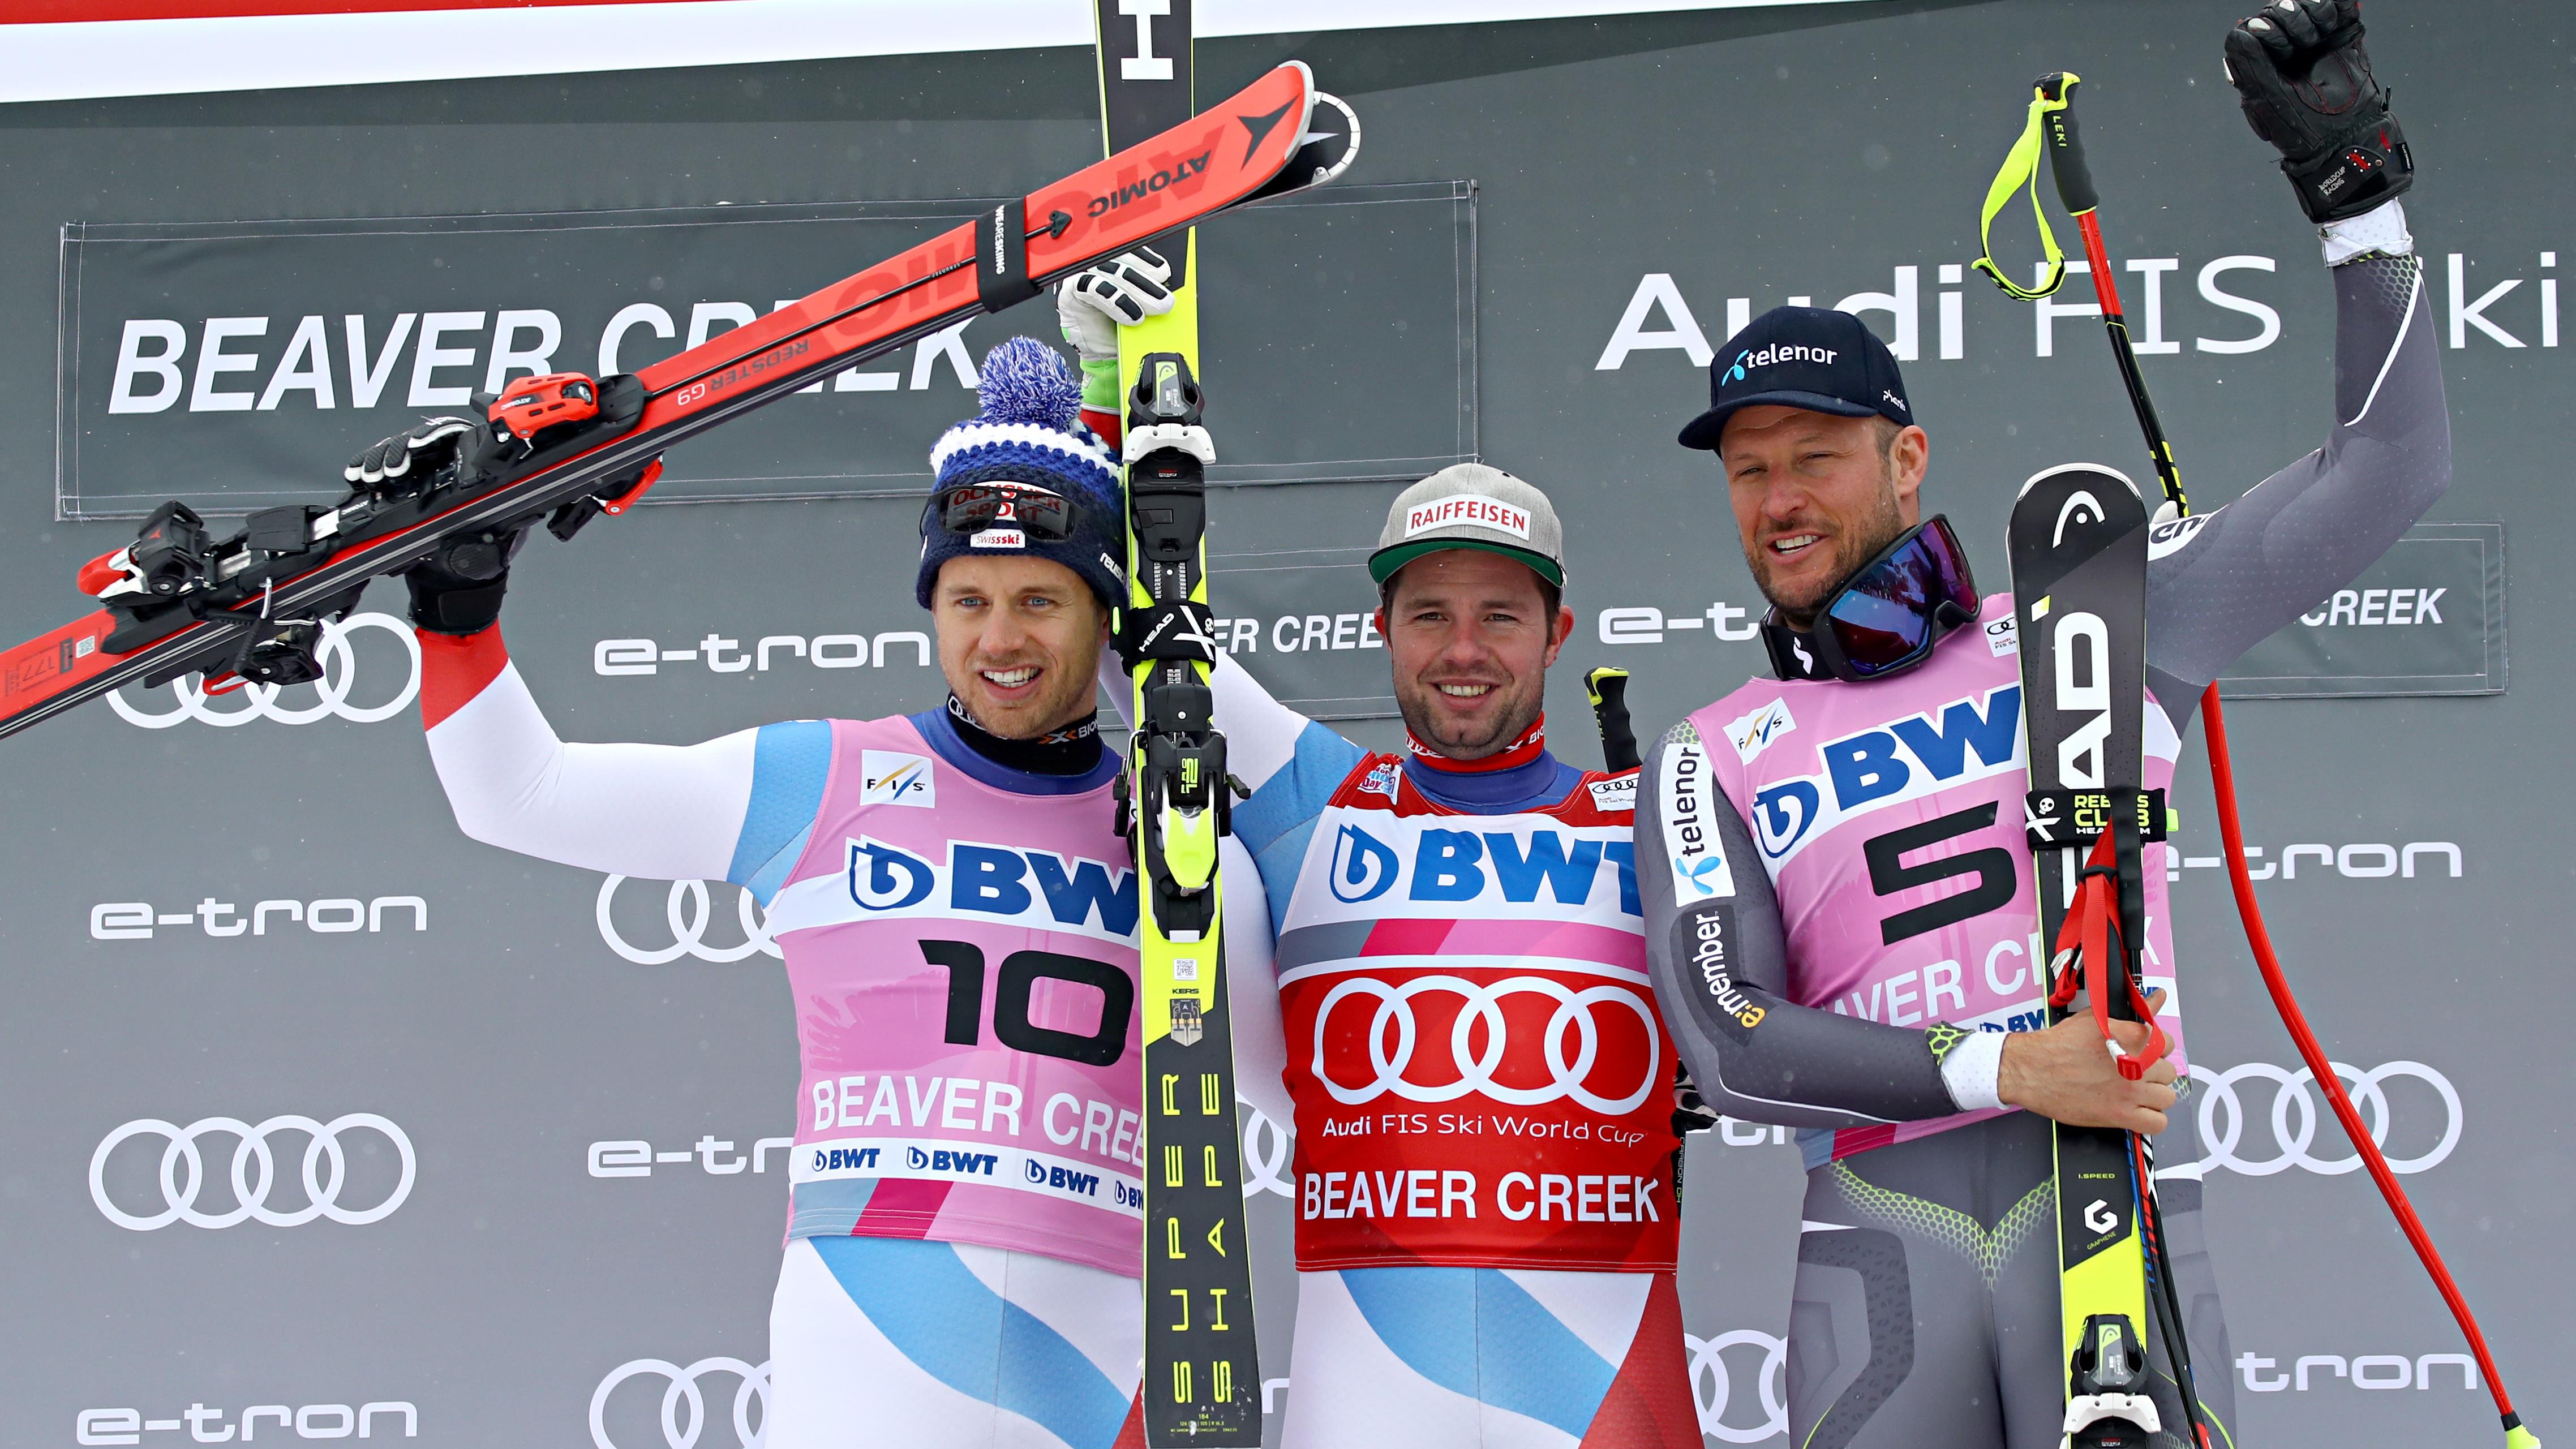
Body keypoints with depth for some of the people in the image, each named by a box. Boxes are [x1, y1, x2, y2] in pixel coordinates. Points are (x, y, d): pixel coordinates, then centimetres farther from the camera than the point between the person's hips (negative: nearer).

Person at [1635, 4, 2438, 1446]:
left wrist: (2357, 194, 7)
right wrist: (1995, 1068, -14)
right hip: (1882, 1243, 1)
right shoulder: (1711, 763, 11)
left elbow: (2388, 472, 12)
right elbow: (1730, 1045, -2)